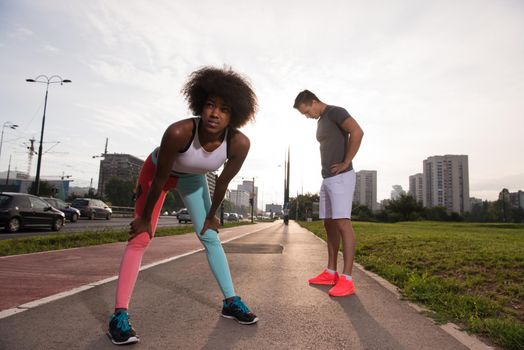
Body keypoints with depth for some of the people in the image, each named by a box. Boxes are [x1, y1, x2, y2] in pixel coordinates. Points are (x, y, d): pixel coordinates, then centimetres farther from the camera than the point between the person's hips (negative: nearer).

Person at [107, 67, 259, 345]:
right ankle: (119, 315, -3)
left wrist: (211, 215, -2)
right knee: (140, 238, -9)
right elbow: (160, 179, -28)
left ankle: (231, 302, 15)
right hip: (157, 171, -3)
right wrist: (144, 218, -15)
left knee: (210, 237, 4)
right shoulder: (179, 132, -42)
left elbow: (223, 183, -16)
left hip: (192, 178, 3)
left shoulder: (239, 143, -33)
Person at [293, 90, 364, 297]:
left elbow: (357, 132, -22)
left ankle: (347, 279, -13)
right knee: (329, 224, 9)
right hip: (327, 179, 10)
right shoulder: (320, 122, 21)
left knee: (343, 223, -14)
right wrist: (327, 172, 15)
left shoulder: (336, 112, -6)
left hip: (341, 178, -10)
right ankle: (331, 273, 17)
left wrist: (346, 163, -18)